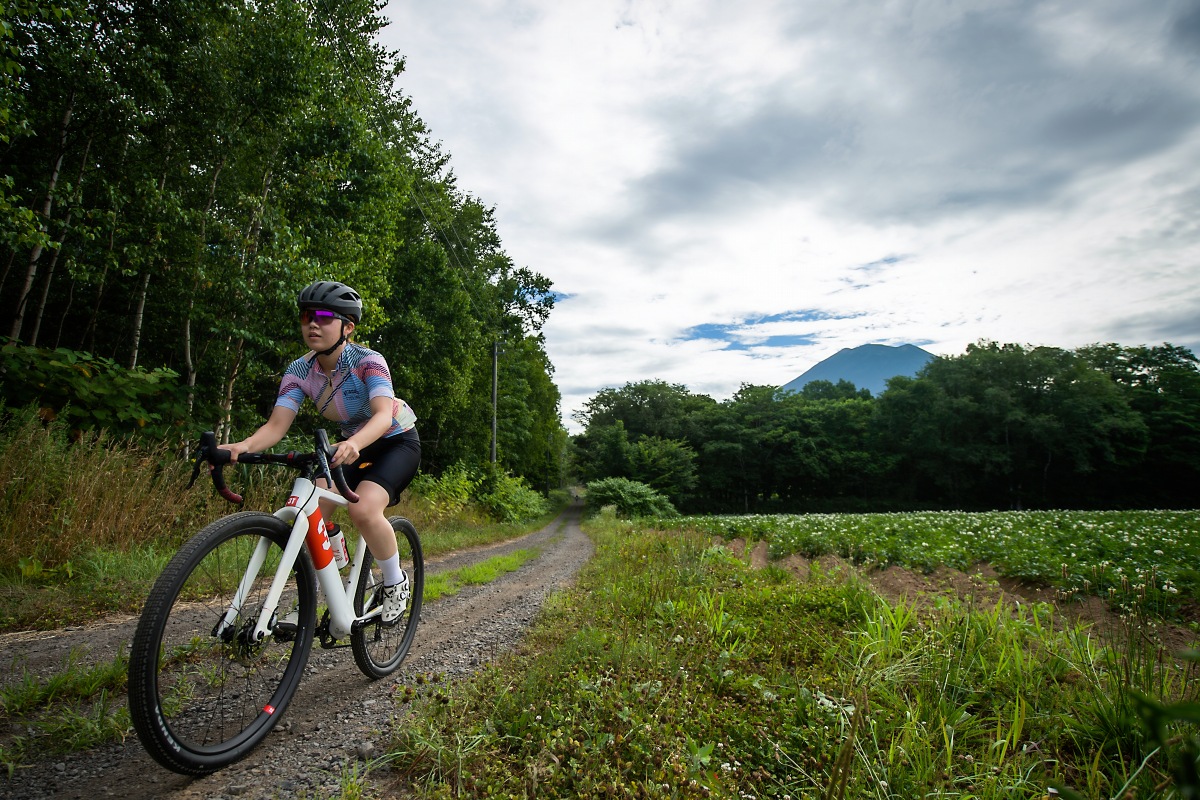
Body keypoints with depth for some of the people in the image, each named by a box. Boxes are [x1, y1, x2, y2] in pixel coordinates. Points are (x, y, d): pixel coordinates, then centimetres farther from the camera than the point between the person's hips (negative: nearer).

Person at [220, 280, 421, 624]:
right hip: (351, 445, 6)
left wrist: (355, 444, -61)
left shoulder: (368, 361, -26)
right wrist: (243, 445, -42)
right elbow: (276, 425, -20)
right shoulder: (299, 370, -11)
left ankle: (396, 583, -4)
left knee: (363, 509, -30)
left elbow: (383, 414, -40)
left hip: (397, 441, -5)